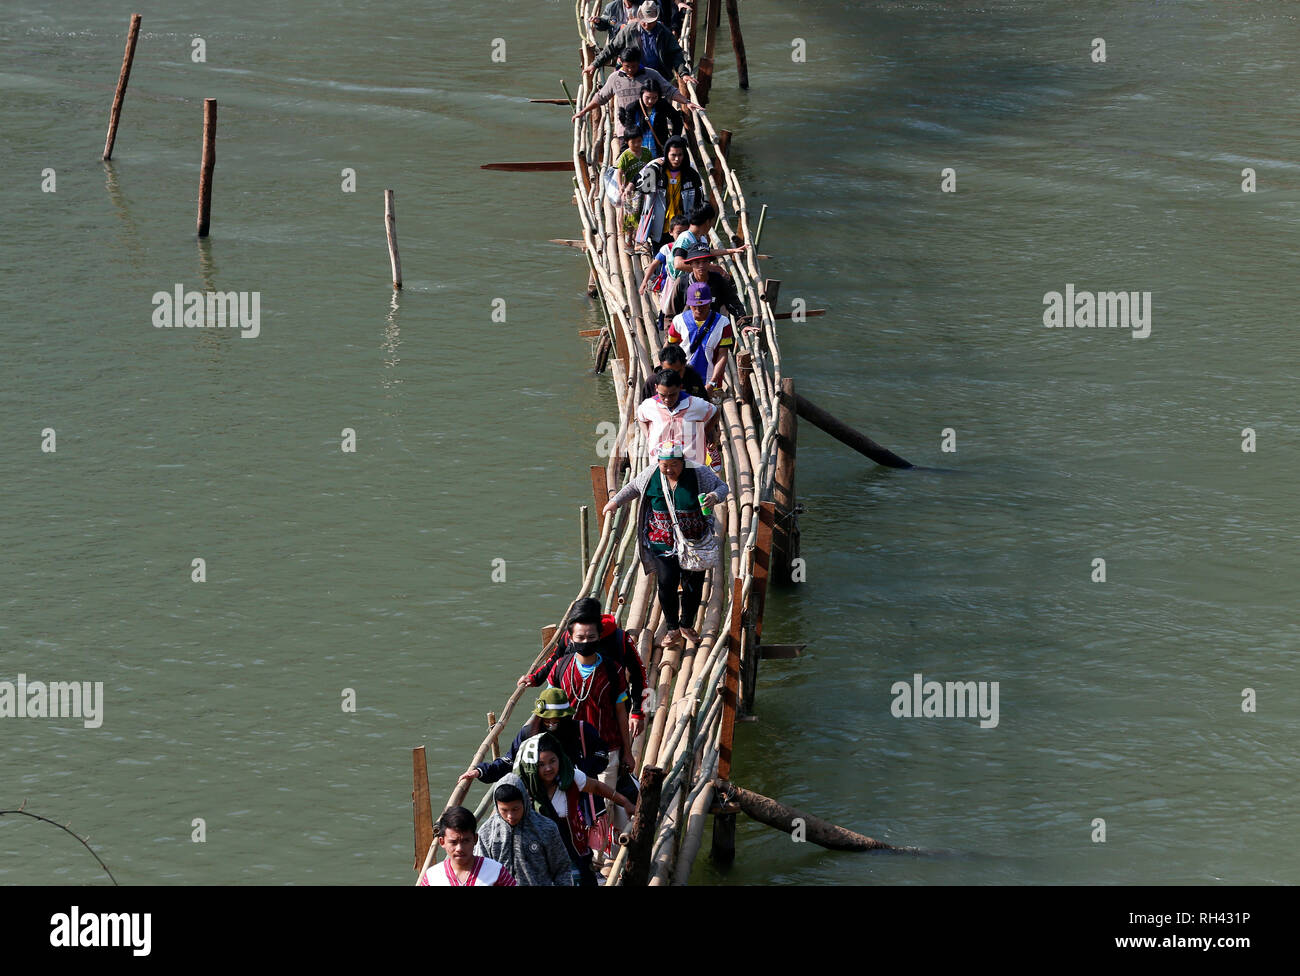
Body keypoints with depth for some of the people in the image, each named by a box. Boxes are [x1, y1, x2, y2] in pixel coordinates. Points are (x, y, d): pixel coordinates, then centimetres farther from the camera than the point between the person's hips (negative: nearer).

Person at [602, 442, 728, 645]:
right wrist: (616, 502, 15)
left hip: (695, 543, 0)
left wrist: (715, 497, -22)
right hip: (663, 543, 0)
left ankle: (687, 625, 30)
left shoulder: (698, 473, -11)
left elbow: (722, 486, 0)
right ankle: (672, 628, 10)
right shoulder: (650, 475, -4)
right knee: (666, 583, -8)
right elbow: (634, 487, 17)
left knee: (693, 585, 7)